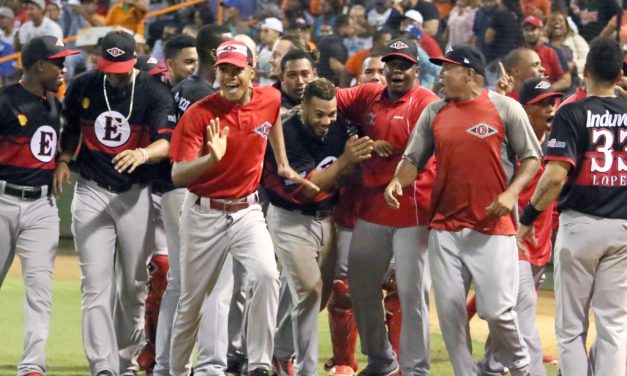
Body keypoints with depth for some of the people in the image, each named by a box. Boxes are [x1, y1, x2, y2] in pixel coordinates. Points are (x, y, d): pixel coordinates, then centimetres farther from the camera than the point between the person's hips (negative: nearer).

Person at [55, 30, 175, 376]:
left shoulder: (155, 93, -8)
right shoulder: (82, 87, 0)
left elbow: (167, 142, -18)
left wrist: (143, 154, -38)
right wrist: (63, 159, -1)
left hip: (136, 194, -1)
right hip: (92, 192, 1)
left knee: (134, 283, 7)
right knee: (96, 283, -8)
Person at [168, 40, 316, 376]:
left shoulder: (269, 100, -2)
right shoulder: (199, 114, -15)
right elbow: (178, 175, -19)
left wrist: (283, 165, 24)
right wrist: (212, 158, -36)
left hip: (247, 211, 2)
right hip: (204, 213, -2)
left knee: (266, 276, -23)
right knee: (192, 300, 7)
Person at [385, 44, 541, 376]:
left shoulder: (505, 108, -2)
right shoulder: (434, 113, 10)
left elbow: (531, 157, 0)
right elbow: (414, 158, 11)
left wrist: (511, 193, -16)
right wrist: (397, 181, -10)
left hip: (493, 225, -4)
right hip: (445, 227, 4)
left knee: (496, 309, -9)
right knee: (449, 308, 1)